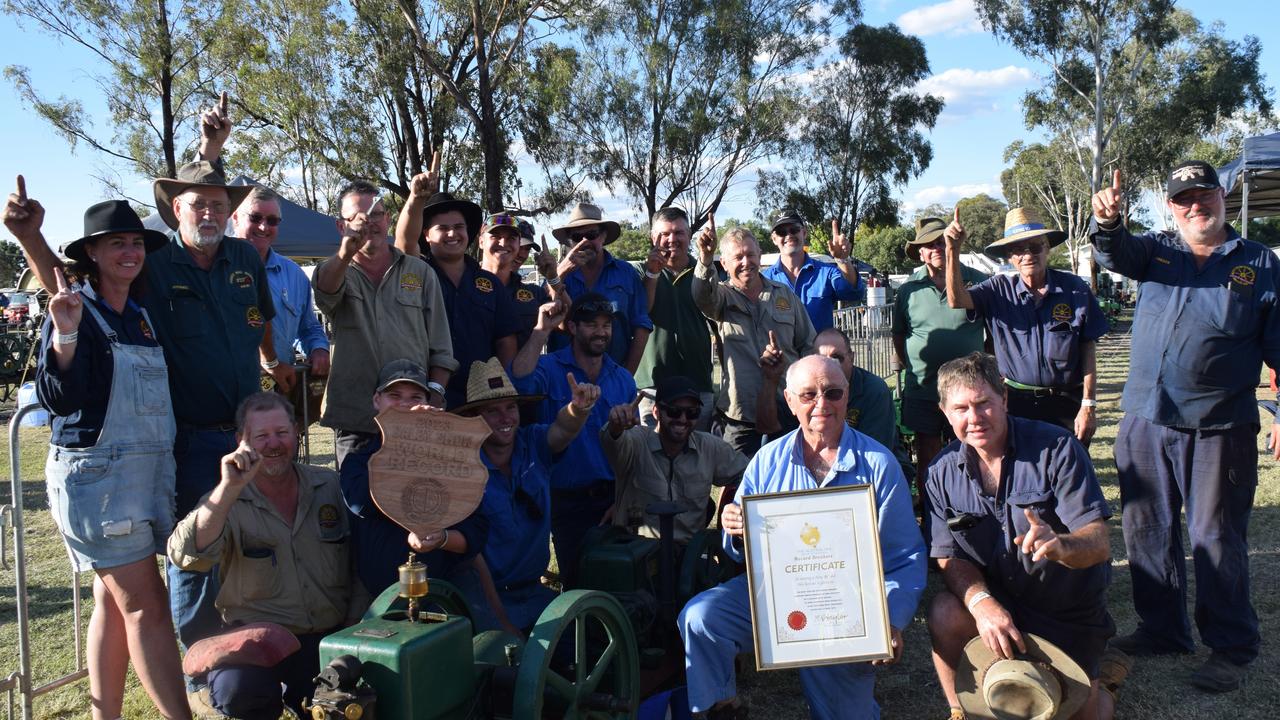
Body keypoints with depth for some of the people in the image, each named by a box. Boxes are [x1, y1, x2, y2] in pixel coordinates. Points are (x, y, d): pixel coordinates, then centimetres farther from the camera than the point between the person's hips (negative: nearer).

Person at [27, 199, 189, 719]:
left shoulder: (143, 315, 13)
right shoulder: (75, 311, -8)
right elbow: (57, 399, -16)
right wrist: (64, 334, -28)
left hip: (152, 466, 7)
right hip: (96, 473, -7)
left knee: (115, 600, 12)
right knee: (146, 605, -6)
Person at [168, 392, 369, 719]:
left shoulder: (331, 486, 4)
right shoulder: (225, 503, -3)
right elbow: (186, 556, -22)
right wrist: (229, 488, -32)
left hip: (329, 637, 2)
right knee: (236, 691, -31)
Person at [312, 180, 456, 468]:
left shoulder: (420, 272, 11)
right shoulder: (336, 272, 9)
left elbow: (441, 349, 8)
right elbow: (324, 290, -18)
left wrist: (435, 396, -4)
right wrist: (346, 252, -37)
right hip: (354, 420, 0)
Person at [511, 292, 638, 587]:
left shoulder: (623, 379, 8)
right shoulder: (550, 368, -3)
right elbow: (520, 381, -28)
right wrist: (542, 330, -27)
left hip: (613, 499, 3)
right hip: (568, 500, -3)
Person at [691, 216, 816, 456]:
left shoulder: (785, 295, 13)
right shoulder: (722, 297, 5)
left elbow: (809, 345, 15)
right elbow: (702, 296, -20)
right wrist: (705, 257, -39)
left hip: (787, 412, 2)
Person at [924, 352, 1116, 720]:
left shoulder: (1057, 448, -16)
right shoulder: (943, 473, -6)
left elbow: (1099, 543, -21)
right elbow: (951, 559, -9)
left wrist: (1060, 545, -45)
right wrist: (982, 603, -31)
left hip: (1070, 612, -1)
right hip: (998, 600, 1)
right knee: (945, 614, -27)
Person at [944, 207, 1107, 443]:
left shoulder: (1075, 289, -3)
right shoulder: (999, 289, 0)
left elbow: (1088, 350, -1)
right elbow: (957, 299, -16)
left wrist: (1088, 406, -5)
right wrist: (953, 249, -27)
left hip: (1067, 405, -1)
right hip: (1016, 403, 1)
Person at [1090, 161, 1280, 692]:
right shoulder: (1155, 251, 10)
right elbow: (1114, 254, -12)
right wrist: (1106, 222, -34)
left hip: (1219, 429, -3)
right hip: (1145, 422, 3)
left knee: (1216, 539, 2)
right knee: (1147, 532, 11)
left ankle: (1230, 648, 17)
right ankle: (1162, 630, 26)